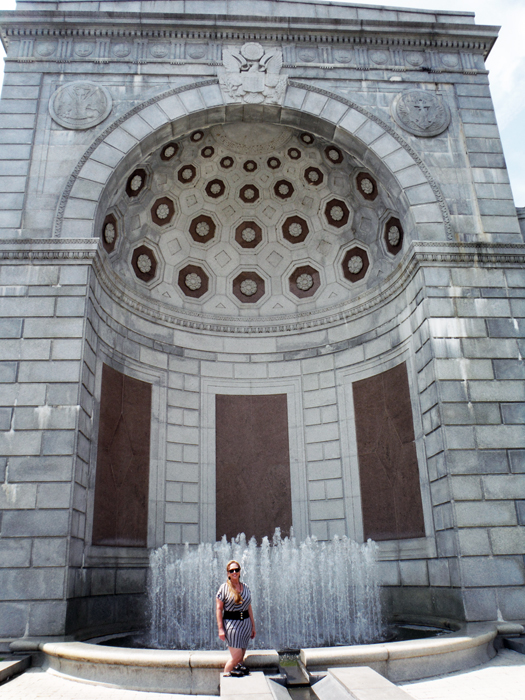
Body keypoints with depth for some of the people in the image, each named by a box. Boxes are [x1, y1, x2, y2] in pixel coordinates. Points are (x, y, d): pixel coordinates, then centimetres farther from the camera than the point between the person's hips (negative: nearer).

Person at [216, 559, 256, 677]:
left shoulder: (245, 587, 8)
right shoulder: (224, 588, -6)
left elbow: (249, 608, 13)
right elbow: (219, 608, -7)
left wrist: (253, 626, 13)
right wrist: (220, 628, -12)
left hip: (245, 623, 5)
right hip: (231, 623, -5)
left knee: (241, 655, 7)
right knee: (236, 656, -8)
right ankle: (226, 674, 9)